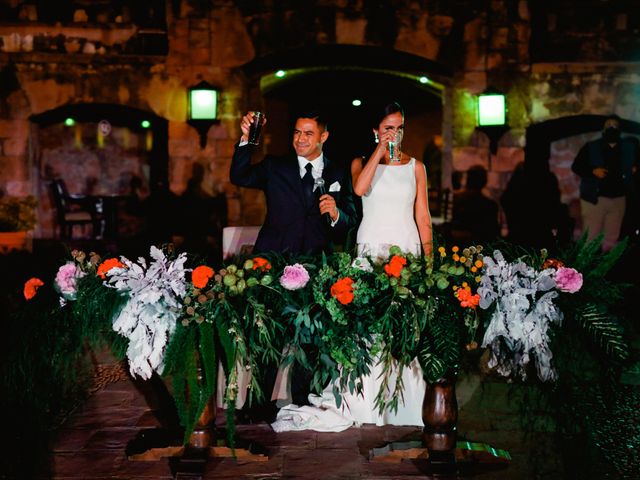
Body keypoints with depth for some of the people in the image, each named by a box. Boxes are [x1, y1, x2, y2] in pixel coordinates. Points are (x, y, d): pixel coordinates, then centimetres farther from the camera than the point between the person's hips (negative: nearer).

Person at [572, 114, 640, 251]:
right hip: (595, 198, -4)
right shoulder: (591, 147, -3)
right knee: (590, 237, -4)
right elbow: (576, 166, -2)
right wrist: (593, 171, -17)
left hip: (618, 198, 4)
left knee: (612, 238, 12)